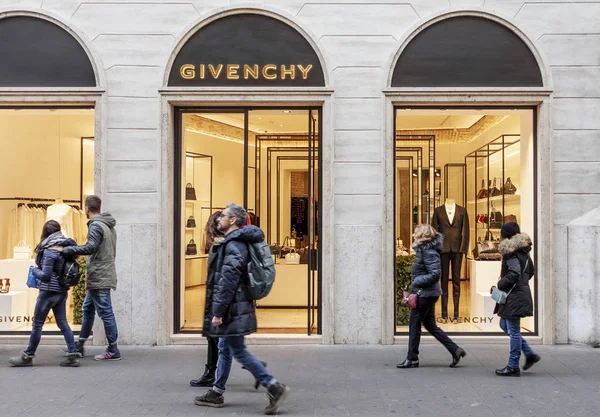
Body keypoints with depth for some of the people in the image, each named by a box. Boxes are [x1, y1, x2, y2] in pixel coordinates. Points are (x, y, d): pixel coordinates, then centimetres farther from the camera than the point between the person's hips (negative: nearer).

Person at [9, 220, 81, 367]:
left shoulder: (49, 251, -17)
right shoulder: (66, 247, 5)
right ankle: (73, 355, 6)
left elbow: (45, 275, -17)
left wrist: (35, 270, 1)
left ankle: (28, 357, 18)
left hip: (49, 291, -7)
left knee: (37, 325, 5)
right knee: (63, 323, 10)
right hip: (62, 291, 8)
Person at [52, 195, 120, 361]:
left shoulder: (96, 225, -14)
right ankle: (79, 346, 27)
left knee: (105, 313, -4)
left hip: (99, 277, -10)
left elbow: (91, 247, -27)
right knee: (87, 309, 17)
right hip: (102, 276, 10)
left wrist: (65, 250, -23)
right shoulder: (109, 226, 15)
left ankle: (113, 351, 1)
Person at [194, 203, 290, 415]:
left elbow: (228, 281, -24)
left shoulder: (233, 245, -19)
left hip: (232, 309, -10)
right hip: (234, 308, 10)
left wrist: (218, 311, -21)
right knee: (224, 349, 16)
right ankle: (217, 393, 26)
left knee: (238, 351, -5)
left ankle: (274, 387, -3)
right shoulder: (238, 242, 13)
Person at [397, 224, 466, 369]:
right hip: (425, 293, 10)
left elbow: (435, 274, -23)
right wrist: (415, 283, 10)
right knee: (430, 325, 14)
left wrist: (416, 282, -18)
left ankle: (412, 359, 8)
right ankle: (455, 350, 18)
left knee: (414, 324, -1)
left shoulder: (429, 252, -18)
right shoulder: (422, 249, 11)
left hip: (425, 293, -10)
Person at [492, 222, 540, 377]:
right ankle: (530, 354, 20)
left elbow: (514, 274, -24)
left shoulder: (511, 252, -15)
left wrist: (499, 285, -13)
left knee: (513, 330, -2)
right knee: (504, 325, 19)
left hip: (514, 296, -10)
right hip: (521, 292, 10)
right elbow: (531, 270, 21)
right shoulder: (522, 250, 13)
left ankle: (513, 367, 6)